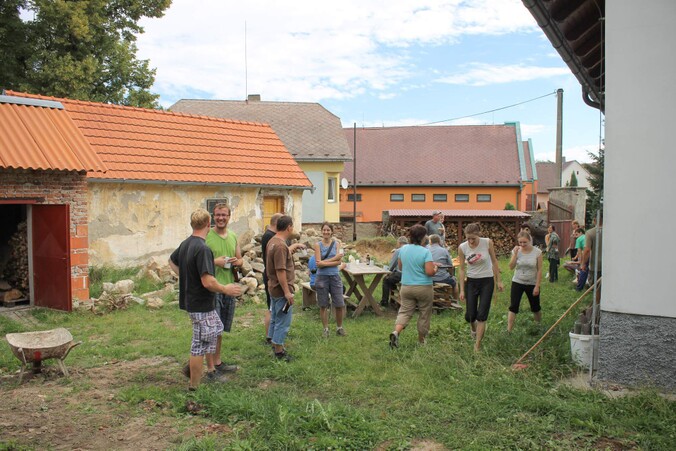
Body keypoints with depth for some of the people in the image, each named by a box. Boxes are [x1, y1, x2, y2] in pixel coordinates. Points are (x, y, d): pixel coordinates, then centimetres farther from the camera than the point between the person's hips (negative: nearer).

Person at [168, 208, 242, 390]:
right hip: (201, 305, -10)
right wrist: (225, 289, -13)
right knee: (200, 344, 1)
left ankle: (211, 370, 34)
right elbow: (208, 281, -28)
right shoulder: (203, 248, -24)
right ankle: (194, 386, 12)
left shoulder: (185, 244, 5)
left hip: (190, 299, 10)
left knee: (216, 330, 24)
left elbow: (172, 261, 24)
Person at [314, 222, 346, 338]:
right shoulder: (318, 245, -1)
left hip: (335, 276, 1)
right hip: (322, 277, -1)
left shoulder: (336, 244, 3)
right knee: (323, 305, 7)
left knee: (340, 304, 4)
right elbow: (319, 263, -11)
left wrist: (324, 262, -14)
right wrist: (334, 258, -13)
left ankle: (339, 327, 23)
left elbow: (339, 262, -7)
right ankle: (326, 329, 21)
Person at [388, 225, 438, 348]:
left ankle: (396, 331, -18)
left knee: (405, 311, 7)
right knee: (424, 314, 13)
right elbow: (429, 272, -20)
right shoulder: (425, 252, -16)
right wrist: (435, 268, 1)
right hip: (424, 287, -4)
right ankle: (421, 339, 24)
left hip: (406, 286, 4)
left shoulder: (403, 249, 1)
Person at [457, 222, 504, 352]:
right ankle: (473, 327, 40)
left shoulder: (488, 242, -12)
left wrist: (499, 281, 4)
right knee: (470, 315, 3)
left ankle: (477, 345, 5)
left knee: (482, 314, -5)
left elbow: (494, 261, 1)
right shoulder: (462, 247, -10)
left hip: (487, 281, -1)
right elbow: (461, 269, -3)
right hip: (471, 282, 1)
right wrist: (462, 290, -3)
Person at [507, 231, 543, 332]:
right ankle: (509, 331, -4)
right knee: (513, 307, -6)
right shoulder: (516, 251, -5)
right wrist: (515, 254, -20)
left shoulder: (537, 252, -11)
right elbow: (511, 267, -11)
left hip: (532, 284, -1)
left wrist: (537, 286, -11)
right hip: (517, 282, 1)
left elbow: (539, 270, -9)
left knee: (535, 307, 14)